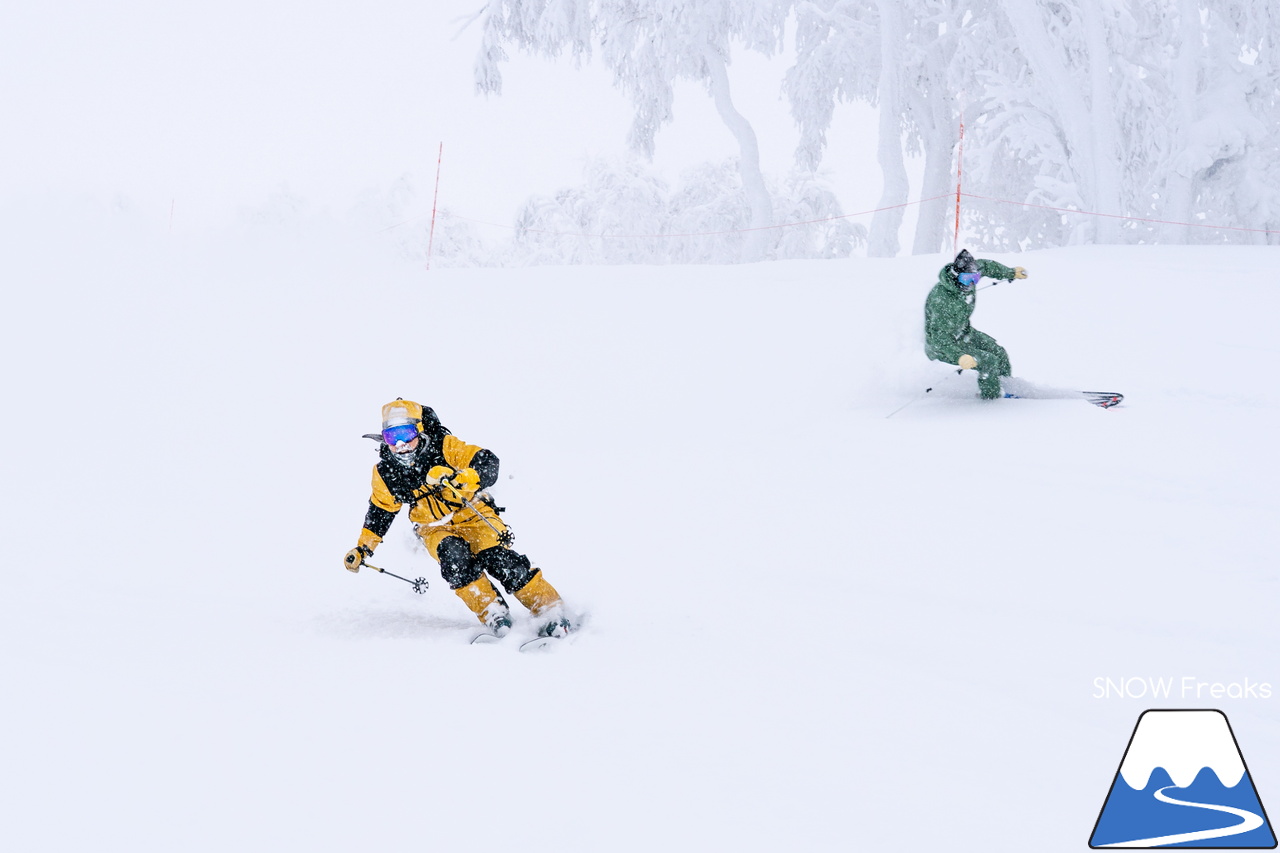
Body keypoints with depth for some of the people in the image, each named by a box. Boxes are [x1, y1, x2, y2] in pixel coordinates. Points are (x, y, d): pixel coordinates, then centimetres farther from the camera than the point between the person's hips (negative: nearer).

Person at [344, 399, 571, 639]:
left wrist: (459, 477, -43)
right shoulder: (386, 473, -6)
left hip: (473, 514, -2)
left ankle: (550, 610, -17)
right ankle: (493, 614, -22)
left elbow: (488, 464, -25)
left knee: (498, 560, -25)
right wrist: (363, 547, 12)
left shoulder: (444, 447, -17)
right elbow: (381, 510, 12)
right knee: (453, 556, -31)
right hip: (435, 528, 2)